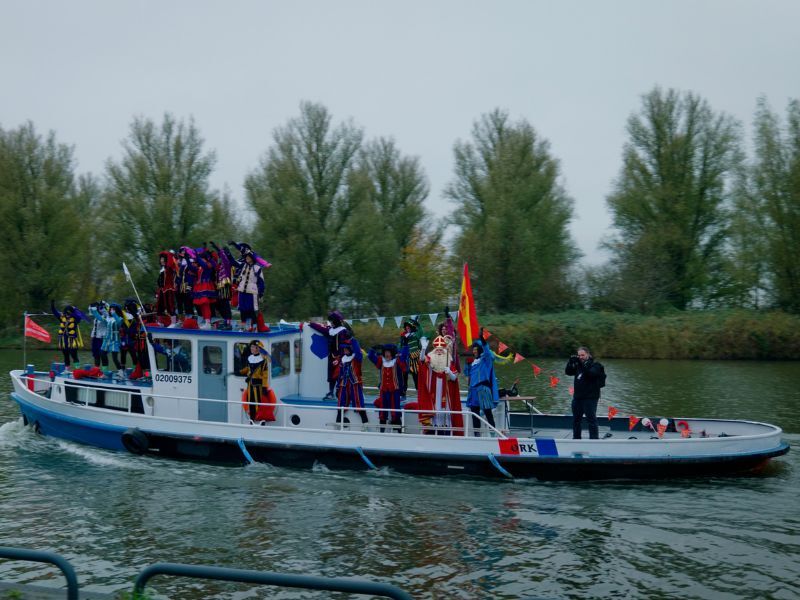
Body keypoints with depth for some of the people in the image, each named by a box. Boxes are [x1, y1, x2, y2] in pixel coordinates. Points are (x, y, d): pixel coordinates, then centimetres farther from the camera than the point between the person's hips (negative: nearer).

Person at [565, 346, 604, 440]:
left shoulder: (595, 365, -3)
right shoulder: (578, 365, 14)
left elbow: (591, 373, -21)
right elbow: (568, 372, 7)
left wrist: (584, 364, -29)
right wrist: (570, 361, -8)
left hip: (590, 398, -7)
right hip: (577, 397, 7)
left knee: (591, 420, -7)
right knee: (576, 420, 15)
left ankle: (594, 439, -3)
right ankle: (576, 438, 26)